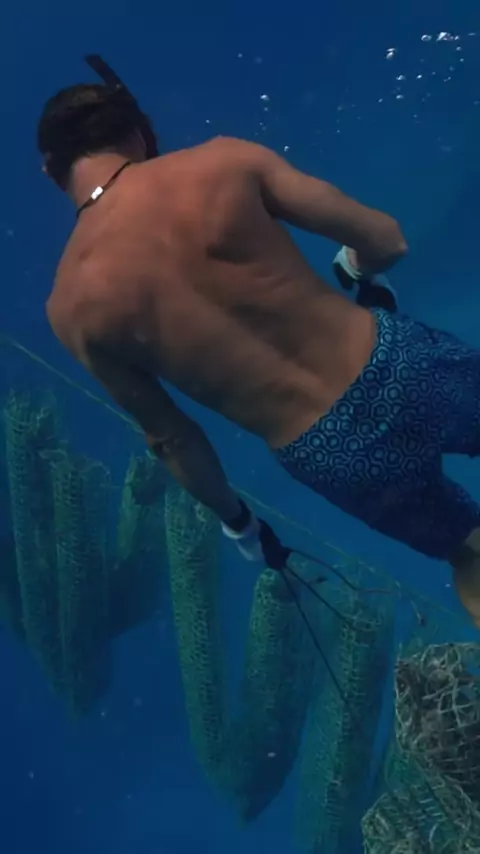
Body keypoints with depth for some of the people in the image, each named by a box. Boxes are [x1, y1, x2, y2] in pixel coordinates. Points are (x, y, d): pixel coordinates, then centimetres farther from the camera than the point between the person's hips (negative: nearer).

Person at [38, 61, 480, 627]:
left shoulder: (71, 307, -6)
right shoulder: (223, 160, -10)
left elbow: (170, 438, 3)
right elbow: (386, 241, -5)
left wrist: (236, 522, 21)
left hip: (334, 459, 1)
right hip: (402, 368, 0)